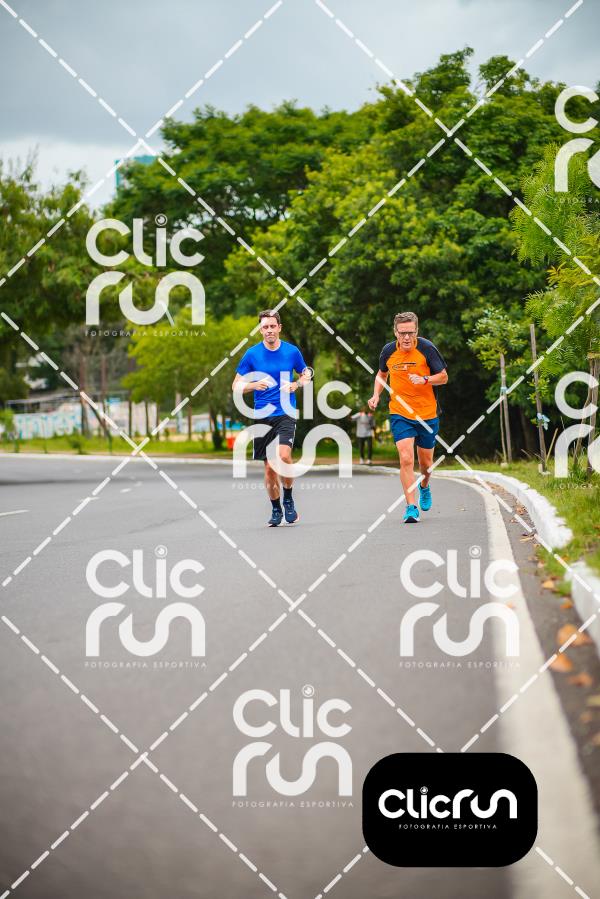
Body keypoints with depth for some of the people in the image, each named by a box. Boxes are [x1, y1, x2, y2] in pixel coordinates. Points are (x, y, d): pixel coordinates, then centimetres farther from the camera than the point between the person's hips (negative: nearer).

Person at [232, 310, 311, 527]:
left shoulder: (292, 351, 1)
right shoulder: (252, 354, 0)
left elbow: (306, 374, 16)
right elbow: (236, 385, 4)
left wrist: (296, 384, -6)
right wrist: (254, 385, -16)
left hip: (286, 413, -1)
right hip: (263, 416, 1)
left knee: (283, 456, -23)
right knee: (269, 467, 4)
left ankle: (288, 500, 0)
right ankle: (276, 509, 23)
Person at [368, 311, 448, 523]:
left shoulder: (427, 348, -11)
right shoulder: (388, 351, -4)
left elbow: (443, 377, -4)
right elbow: (382, 374, 17)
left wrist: (424, 379, -22)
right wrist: (376, 395, 1)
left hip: (427, 414, 0)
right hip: (400, 413, 0)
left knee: (425, 462, 12)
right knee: (406, 459, -16)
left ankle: (424, 487, 46)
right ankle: (411, 507, -13)